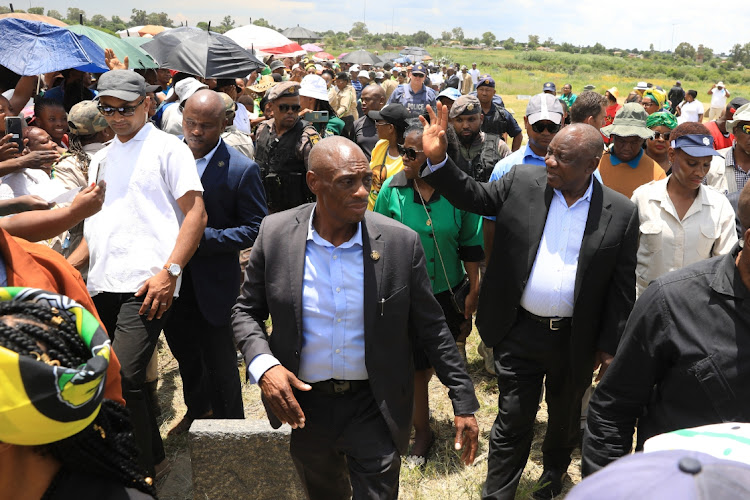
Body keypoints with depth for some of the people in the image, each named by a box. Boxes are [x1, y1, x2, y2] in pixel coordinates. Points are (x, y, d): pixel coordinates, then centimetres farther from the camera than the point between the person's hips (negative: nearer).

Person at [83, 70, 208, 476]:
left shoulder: (167, 148, 2)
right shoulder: (101, 159, 23)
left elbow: (196, 214, -6)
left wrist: (169, 272, -15)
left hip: (146, 285, -7)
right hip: (101, 286, 7)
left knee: (122, 380, -15)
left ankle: (143, 471, 5)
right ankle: (153, 454, 28)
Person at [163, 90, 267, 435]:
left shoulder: (242, 170, -15)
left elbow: (254, 229, -14)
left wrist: (203, 237, -23)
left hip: (214, 286, -5)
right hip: (171, 282, 5)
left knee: (220, 366, 9)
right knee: (185, 355, 25)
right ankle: (196, 410, 51)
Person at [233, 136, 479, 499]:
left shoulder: (401, 242, -14)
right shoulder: (276, 233, -11)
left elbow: (431, 328, -6)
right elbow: (246, 311, 0)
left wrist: (464, 402, -5)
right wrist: (262, 364, -19)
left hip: (375, 408, -2)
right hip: (303, 404, 3)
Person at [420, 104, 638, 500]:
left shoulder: (620, 213, -8)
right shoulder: (523, 182, -5)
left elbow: (622, 287, -3)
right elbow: (474, 197, 2)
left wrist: (609, 345, -1)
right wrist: (437, 160, -13)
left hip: (575, 340, 1)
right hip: (519, 332, 0)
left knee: (565, 414, 24)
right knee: (512, 419, 9)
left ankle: (555, 468, 53)